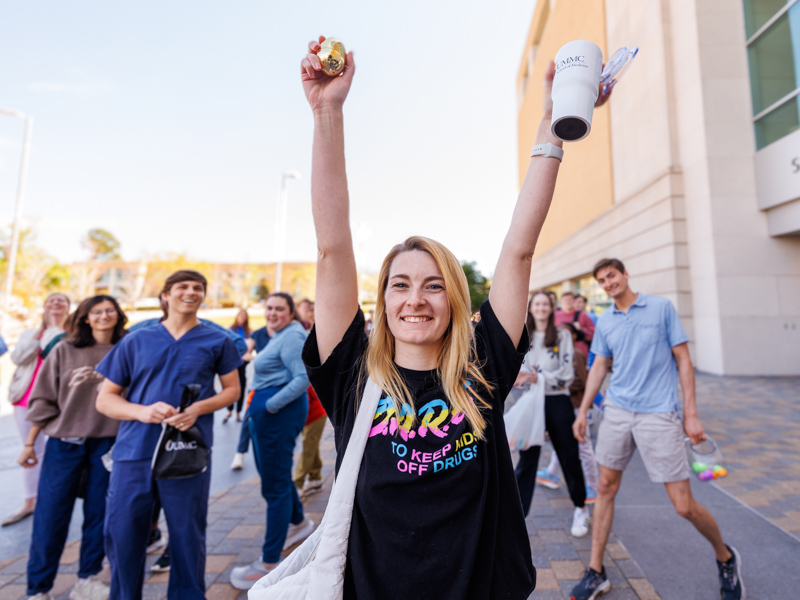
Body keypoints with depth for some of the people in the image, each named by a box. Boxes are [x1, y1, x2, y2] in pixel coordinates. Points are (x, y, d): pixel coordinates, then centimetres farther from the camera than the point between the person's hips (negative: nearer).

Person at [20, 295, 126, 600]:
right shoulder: (64, 351, -1)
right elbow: (44, 399, 2)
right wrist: (29, 443, 2)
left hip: (108, 443, 1)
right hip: (64, 443, -1)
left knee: (99, 513, 10)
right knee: (50, 516, 5)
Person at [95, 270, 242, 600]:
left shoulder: (217, 341, 4)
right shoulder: (136, 341, 7)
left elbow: (232, 389, 8)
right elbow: (105, 399, 9)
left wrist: (197, 409, -11)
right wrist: (142, 411, -12)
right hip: (133, 452, 2)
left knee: (187, 535, 10)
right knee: (122, 535, 10)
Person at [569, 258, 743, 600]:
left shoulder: (662, 308, -2)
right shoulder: (604, 322, 7)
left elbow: (683, 360, -2)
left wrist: (691, 414, -6)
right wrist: (582, 411, 10)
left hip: (658, 414, -3)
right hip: (616, 411, 4)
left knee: (684, 505, 1)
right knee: (605, 489, 8)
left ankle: (726, 558, 35)